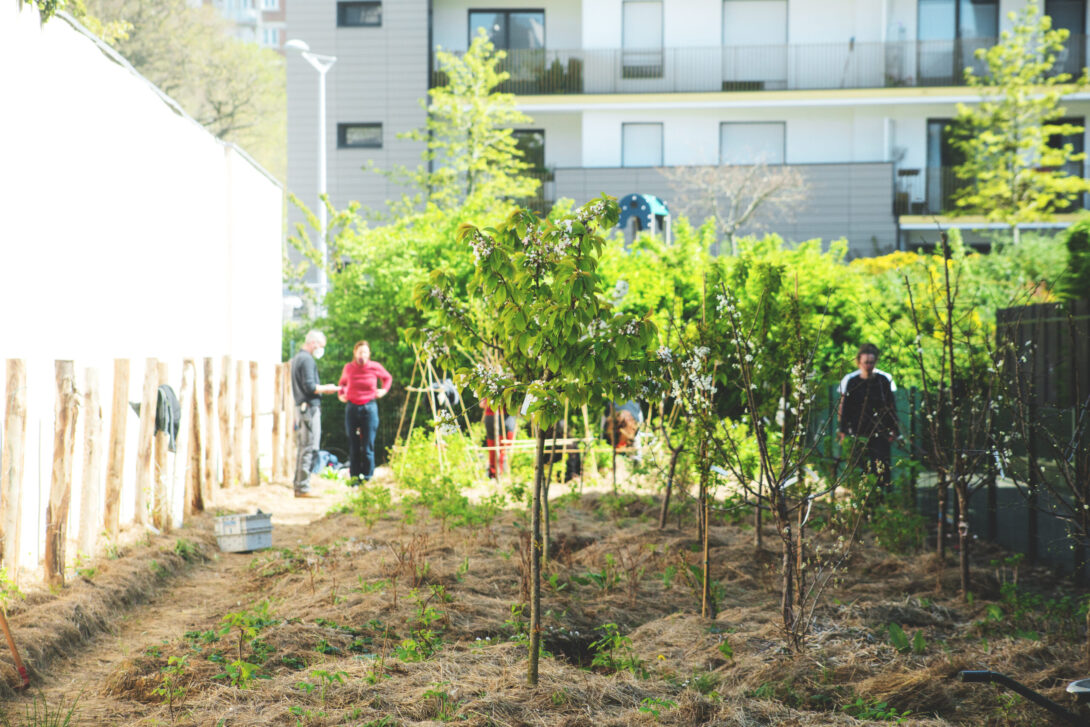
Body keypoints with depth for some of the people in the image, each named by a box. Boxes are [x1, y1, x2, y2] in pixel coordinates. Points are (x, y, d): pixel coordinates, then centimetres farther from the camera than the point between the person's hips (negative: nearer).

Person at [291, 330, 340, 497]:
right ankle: (303, 488, -9)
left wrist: (322, 389, 18)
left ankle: (299, 486, 15)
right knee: (309, 449, -8)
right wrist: (326, 389, -5)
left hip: (300, 407, 10)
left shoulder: (296, 358, 19)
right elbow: (310, 387, -19)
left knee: (302, 449, 13)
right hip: (310, 408, -10)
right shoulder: (307, 360, -12)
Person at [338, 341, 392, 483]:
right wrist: (341, 394, 8)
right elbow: (342, 382, 24)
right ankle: (354, 476, 8)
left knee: (368, 445, -3)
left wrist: (384, 390, 5)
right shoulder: (348, 367, 4)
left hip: (369, 407, -2)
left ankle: (367, 477, 3)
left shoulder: (375, 367, 0)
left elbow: (388, 378, 20)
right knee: (353, 445, 3)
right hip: (352, 407, 2)